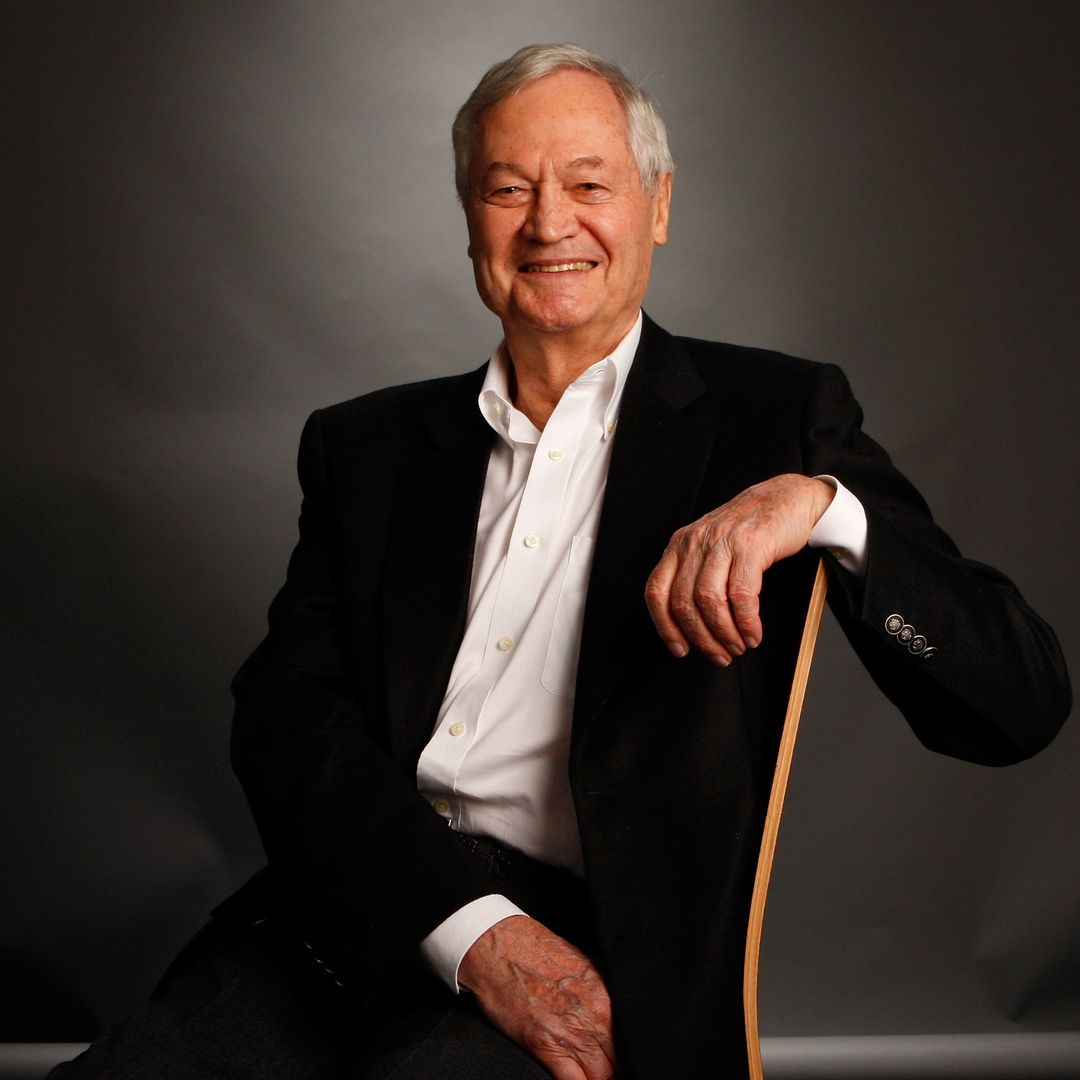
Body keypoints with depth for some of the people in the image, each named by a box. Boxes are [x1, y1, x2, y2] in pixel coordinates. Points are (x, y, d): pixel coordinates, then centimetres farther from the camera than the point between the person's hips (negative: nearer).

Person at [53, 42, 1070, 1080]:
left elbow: (1022, 702, -1)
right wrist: (470, 922, -13)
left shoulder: (777, 417, 5)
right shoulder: (366, 445, 14)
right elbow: (284, 713, 3)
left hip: (591, 959, -3)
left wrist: (821, 503, -20)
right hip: (351, 910, 4)